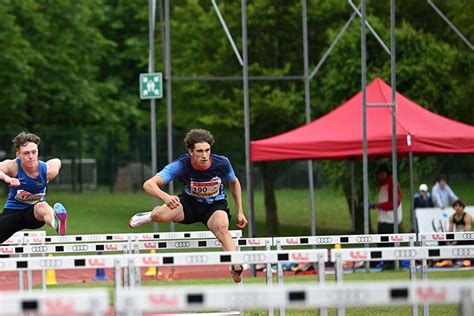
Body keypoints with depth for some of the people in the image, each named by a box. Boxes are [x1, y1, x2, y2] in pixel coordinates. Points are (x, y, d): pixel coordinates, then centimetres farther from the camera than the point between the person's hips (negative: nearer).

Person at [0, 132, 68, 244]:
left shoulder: (48, 170, -17)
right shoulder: (12, 166, -21)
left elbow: (57, 161, 8)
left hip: (34, 214, -2)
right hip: (13, 211, 2)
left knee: (42, 206, -38)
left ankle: (57, 223, -76)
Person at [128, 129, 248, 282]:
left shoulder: (222, 163, -22)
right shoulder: (181, 165, -28)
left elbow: (234, 183, 3)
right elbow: (149, 184, -37)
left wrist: (240, 212, 1)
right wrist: (165, 196, -58)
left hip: (215, 205, 0)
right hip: (189, 203, 0)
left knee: (222, 228, -36)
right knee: (159, 215, -26)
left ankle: (236, 267, -37)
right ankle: (151, 215, 13)